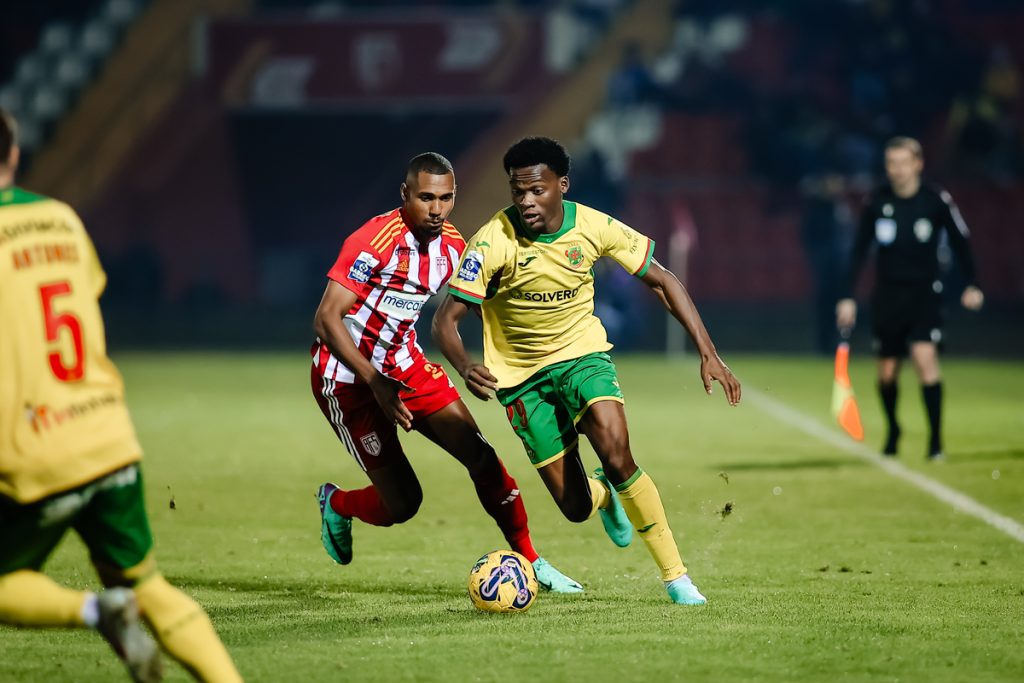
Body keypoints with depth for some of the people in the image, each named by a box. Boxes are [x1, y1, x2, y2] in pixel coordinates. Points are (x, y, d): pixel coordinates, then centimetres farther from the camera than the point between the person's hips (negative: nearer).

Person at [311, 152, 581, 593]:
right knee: (402, 503, -9)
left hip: (405, 363, 6)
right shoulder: (374, 242, -24)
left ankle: (530, 563, 6)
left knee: (482, 457, -7)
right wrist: (377, 383, -32)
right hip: (347, 377, -6)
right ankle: (336, 504, 24)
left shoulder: (452, 246, -2)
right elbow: (326, 320, -26)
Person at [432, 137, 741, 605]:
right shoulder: (493, 242, -22)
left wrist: (707, 353, -9)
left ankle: (675, 576, -11)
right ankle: (604, 496, 38)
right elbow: (445, 320, -21)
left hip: (583, 354, 1)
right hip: (522, 374, -1)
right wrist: (465, 368, -43)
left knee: (618, 457, -25)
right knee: (576, 507, -3)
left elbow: (661, 281, -2)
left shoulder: (595, 228, -15)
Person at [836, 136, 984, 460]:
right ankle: (892, 431, 33)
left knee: (925, 357, -20)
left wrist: (972, 285, -8)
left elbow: (960, 242, 1)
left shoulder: (938, 201, -8)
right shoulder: (876, 202, -2)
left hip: (924, 292, -2)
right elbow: (859, 251, 4)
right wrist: (847, 297, -1)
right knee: (887, 372, 7)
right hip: (887, 296, 2)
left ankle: (936, 439, -14)